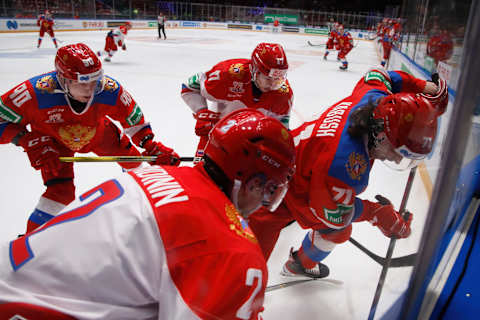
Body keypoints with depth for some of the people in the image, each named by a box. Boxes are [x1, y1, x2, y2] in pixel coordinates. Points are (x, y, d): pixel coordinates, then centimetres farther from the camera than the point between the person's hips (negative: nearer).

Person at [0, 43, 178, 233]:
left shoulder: (109, 89, -34)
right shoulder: (36, 91, -40)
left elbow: (134, 119, -17)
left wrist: (151, 146, -23)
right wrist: (29, 141, -38)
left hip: (96, 133, 3)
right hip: (53, 140, -3)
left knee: (129, 155, 9)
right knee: (61, 192, -17)